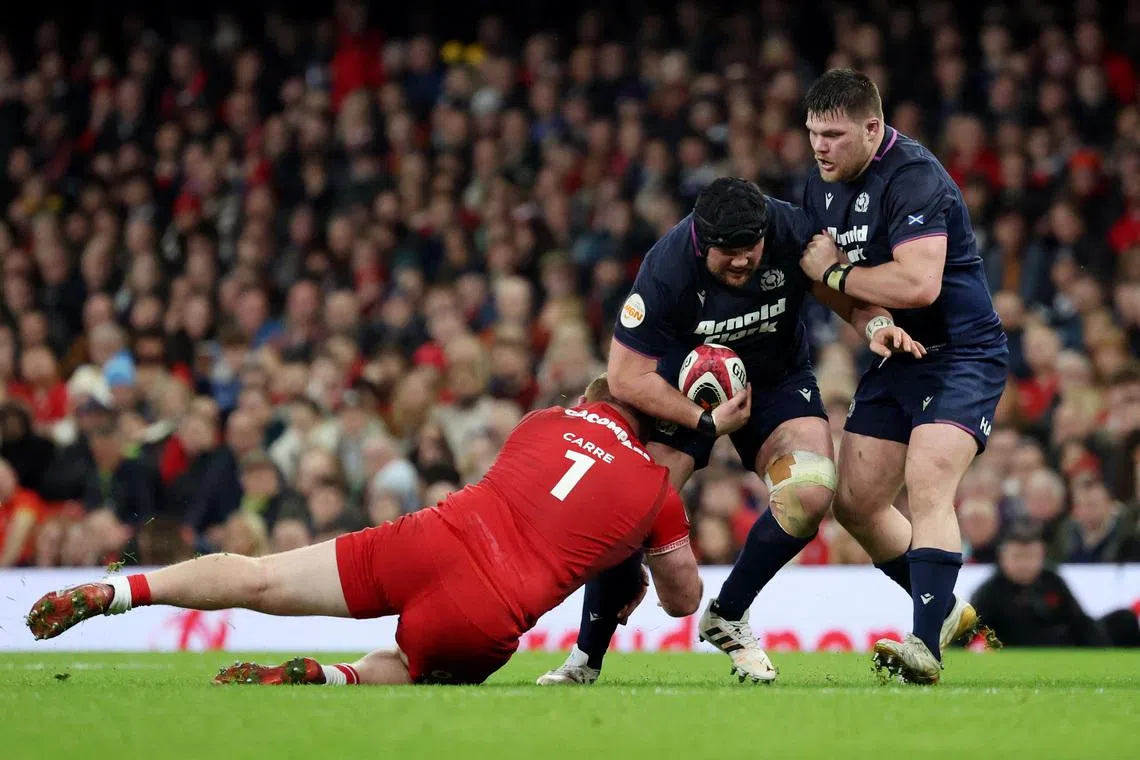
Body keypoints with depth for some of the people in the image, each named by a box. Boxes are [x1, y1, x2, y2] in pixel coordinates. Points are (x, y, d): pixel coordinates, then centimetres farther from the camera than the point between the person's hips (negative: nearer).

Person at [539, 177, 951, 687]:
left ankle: (727, 618, -2)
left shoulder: (793, 233, -25)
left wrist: (875, 324, -32)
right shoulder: (666, 269, -30)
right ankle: (587, 658, 2)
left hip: (777, 377, 2)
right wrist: (706, 422, -27)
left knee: (811, 492, -23)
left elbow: (849, 297, -9)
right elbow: (626, 377, -24)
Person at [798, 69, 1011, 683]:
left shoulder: (913, 177, -22)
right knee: (855, 502, 7)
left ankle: (927, 645, -32)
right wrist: (865, 316, -6)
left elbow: (918, 284, -33)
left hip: (963, 354, -9)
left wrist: (835, 273, -17)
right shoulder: (821, 185, 6)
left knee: (926, 486, -25)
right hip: (896, 358, 9)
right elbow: (821, 268, 17)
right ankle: (950, 612, 23)